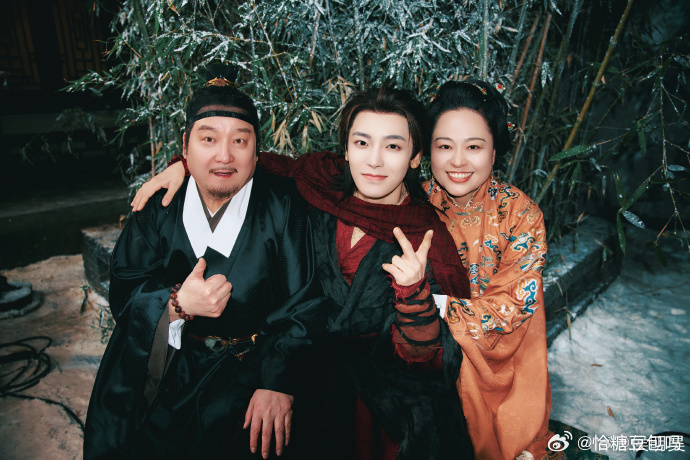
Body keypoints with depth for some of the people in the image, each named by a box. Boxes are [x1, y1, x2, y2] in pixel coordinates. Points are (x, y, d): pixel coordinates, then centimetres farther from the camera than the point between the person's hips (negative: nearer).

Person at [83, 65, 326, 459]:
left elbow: (305, 306, -8)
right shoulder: (160, 205, 3)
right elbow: (124, 291, 1)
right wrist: (176, 304, -21)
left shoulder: (284, 207, -6)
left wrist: (278, 381, -18)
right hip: (157, 362, 3)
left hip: (243, 366, -2)